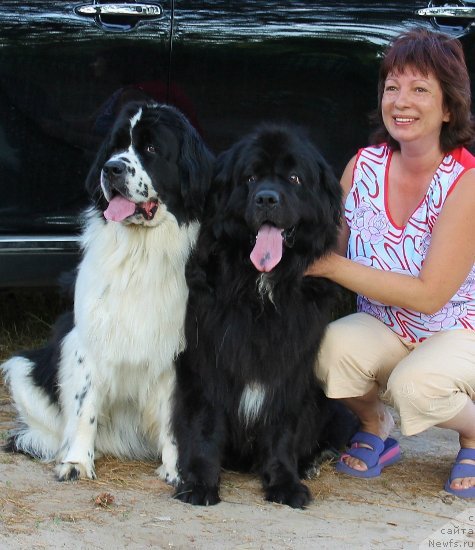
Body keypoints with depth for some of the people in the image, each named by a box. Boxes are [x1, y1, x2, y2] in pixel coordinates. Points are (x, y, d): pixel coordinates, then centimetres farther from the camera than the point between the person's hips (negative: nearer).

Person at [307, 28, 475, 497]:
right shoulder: (364, 166, -6)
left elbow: (429, 295, -24)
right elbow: (333, 250, 3)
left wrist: (331, 266, -26)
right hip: (384, 332, 4)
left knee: (414, 385, -35)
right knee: (332, 347, -30)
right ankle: (374, 428, 3)